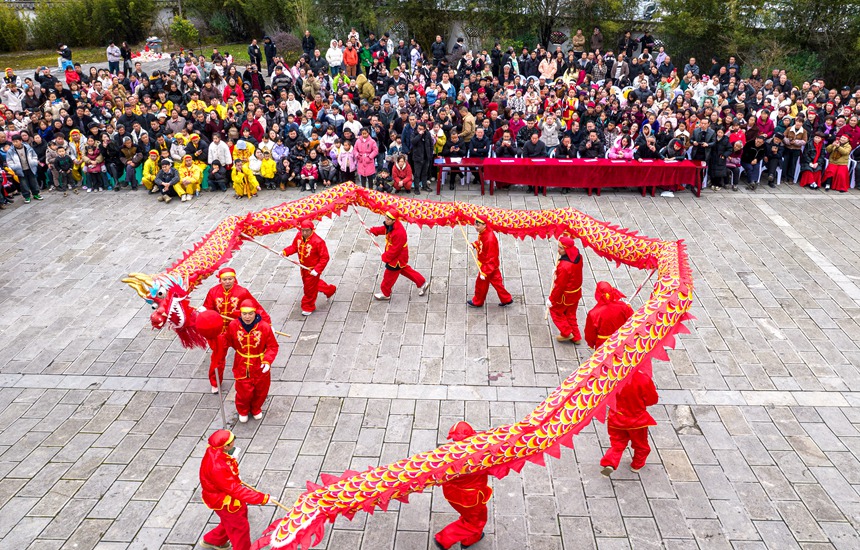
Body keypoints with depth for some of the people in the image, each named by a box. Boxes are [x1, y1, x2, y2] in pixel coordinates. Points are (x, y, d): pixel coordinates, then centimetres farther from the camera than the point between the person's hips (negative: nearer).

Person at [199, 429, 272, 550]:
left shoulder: (215, 450, -15)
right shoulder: (217, 467, -42)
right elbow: (235, 490, -37)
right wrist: (262, 498, -35)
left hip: (228, 493, 9)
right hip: (224, 501, -9)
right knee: (240, 527, 12)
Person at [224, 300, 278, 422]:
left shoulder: (264, 327, -20)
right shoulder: (233, 325, -15)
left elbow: (273, 346, -13)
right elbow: (229, 341, 5)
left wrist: (267, 361, -23)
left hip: (260, 367, 0)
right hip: (242, 366, 0)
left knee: (260, 391, 19)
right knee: (244, 392, 7)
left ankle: (256, 409, 51)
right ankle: (243, 411, 42)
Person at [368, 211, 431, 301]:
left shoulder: (399, 233, -37)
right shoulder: (390, 225, -10)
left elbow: (395, 249, -30)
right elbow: (383, 229, 13)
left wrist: (385, 257, -19)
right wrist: (372, 230, -1)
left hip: (398, 258, -10)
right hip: (398, 256, 10)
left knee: (389, 276, 9)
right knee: (405, 270, 27)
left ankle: (385, 293, 32)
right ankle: (422, 283, 39)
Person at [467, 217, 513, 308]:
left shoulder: (490, 239, -35)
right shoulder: (483, 233, -7)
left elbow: (491, 259, -32)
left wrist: (484, 272, -31)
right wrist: (474, 244, -1)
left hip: (488, 266, -9)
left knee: (481, 284, 13)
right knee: (496, 282, 22)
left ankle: (477, 302, 37)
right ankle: (506, 299, 36)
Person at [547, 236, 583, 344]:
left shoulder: (565, 266, -36)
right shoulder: (578, 256, -11)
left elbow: (560, 285, -26)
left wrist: (551, 299, -14)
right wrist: (558, 271, 5)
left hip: (566, 295, -8)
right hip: (576, 292, 8)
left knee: (555, 310, 18)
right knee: (571, 314, 24)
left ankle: (567, 333, 27)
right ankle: (576, 337, 35)